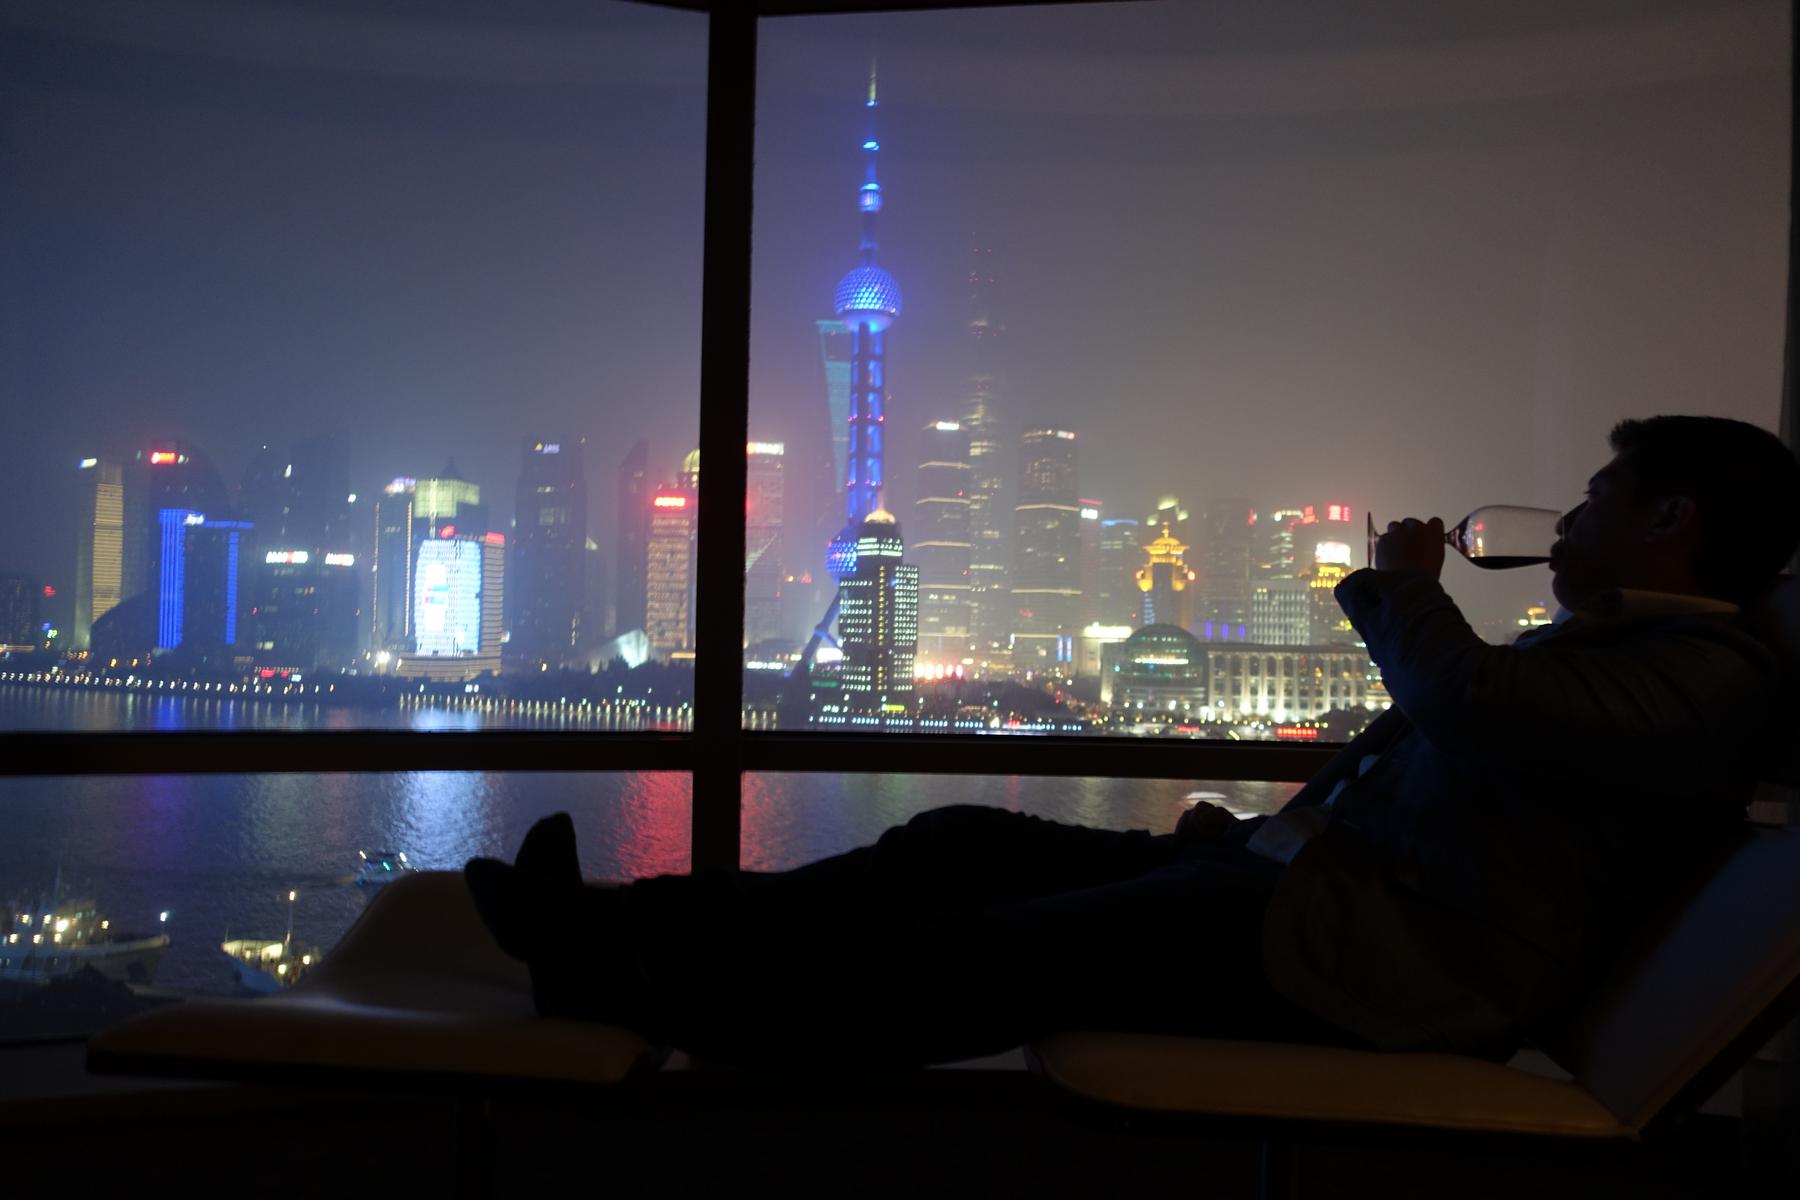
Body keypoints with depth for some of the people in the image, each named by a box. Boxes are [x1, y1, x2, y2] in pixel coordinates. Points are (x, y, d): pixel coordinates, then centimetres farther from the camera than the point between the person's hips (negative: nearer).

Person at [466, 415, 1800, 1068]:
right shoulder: (1586, 646, 25)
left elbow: (1473, 703, -25)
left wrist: (1404, 585, -6)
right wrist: (1253, 829, 14)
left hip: (1375, 960, -9)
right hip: (1305, 871, 9)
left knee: (999, 951, -15)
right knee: (967, 845, 0)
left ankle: (649, 994, -7)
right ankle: (637, 929, 0)